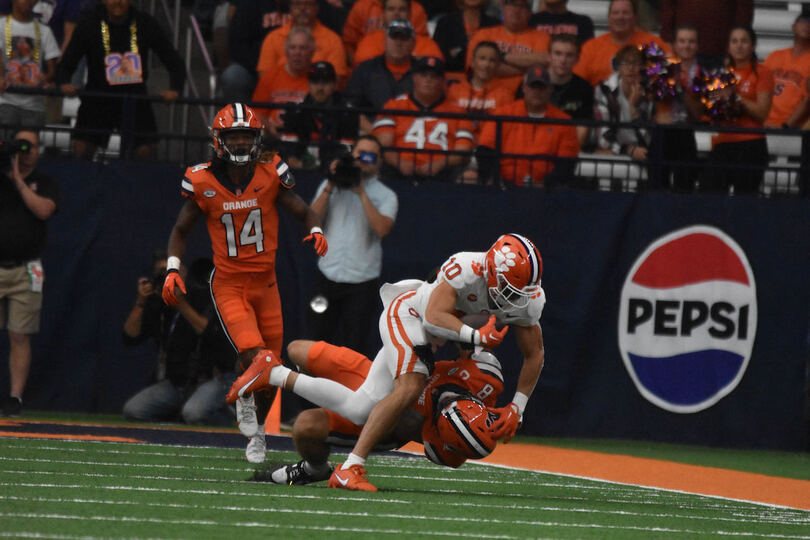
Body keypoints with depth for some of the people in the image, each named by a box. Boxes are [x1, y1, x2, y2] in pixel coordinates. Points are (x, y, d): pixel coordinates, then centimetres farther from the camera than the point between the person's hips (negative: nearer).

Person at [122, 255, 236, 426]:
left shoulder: (205, 295, -8)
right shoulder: (157, 304, 6)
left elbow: (210, 333, -23)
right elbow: (130, 338, 0)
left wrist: (182, 304, -27)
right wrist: (140, 302, -11)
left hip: (211, 379, -5)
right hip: (174, 383, 5)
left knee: (194, 413, -35)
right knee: (132, 410, -14)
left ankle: (225, 413, -2)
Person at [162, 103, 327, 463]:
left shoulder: (270, 174, -6)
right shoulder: (203, 182, -7)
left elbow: (303, 211, 3)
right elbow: (181, 230, 7)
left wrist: (316, 231, -19)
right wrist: (172, 269, -7)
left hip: (265, 282, 2)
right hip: (228, 284, -2)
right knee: (254, 357, -23)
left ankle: (257, 429, 34)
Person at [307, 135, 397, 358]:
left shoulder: (386, 195, 5)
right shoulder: (330, 186, 12)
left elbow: (382, 229, -14)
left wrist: (362, 193, -15)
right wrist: (330, 187, -10)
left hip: (362, 281, -2)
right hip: (328, 275, 2)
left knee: (355, 344, -4)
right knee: (320, 335, 5)